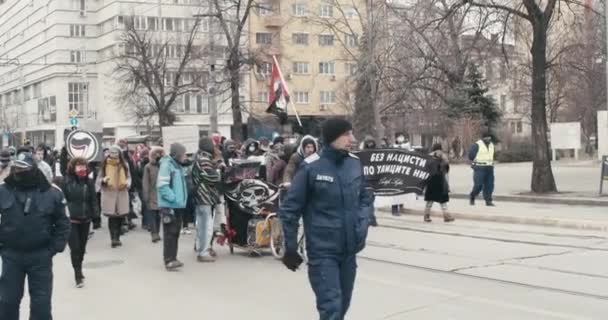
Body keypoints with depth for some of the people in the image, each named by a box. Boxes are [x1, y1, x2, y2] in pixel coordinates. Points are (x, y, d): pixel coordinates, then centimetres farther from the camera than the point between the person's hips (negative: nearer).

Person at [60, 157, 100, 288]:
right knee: (75, 247, -7)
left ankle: (79, 270, 33)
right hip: (71, 219, -4)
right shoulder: (66, 181, -6)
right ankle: (78, 274, 0)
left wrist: (95, 213, -2)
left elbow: (93, 199, 6)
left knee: (82, 247, 14)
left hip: (85, 219, 4)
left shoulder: (89, 182, 4)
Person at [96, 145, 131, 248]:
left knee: (120, 216, 5)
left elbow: (129, 177, 12)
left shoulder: (124, 164, 6)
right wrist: (103, 180, -16)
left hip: (122, 193, 2)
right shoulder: (104, 164, 2)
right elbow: (99, 177, 6)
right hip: (109, 193, -2)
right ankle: (113, 238, -10)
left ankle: (117, 238, 18)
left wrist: (126, 183, -9)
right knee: (111, 217, -9)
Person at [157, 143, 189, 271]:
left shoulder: (178, 165, 16)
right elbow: (162, 186, -21)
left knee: (175, 232, 12)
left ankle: (172, 258, 20)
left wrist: (181, 199, 12)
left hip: (177, 205, 9)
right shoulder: (166, 165, -13)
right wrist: (173, 198, -22)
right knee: (170, 233, -7)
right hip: (169, 205, -9)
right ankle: (169, 260, -5)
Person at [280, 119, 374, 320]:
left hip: (349, 250, 6)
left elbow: (366, 198, 17)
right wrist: (290, 249, -4)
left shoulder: (354, 163, 3)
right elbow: (290, 210, -8)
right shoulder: (311, 167, -14)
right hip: (323, 251, -6)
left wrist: (362, 224, 0)